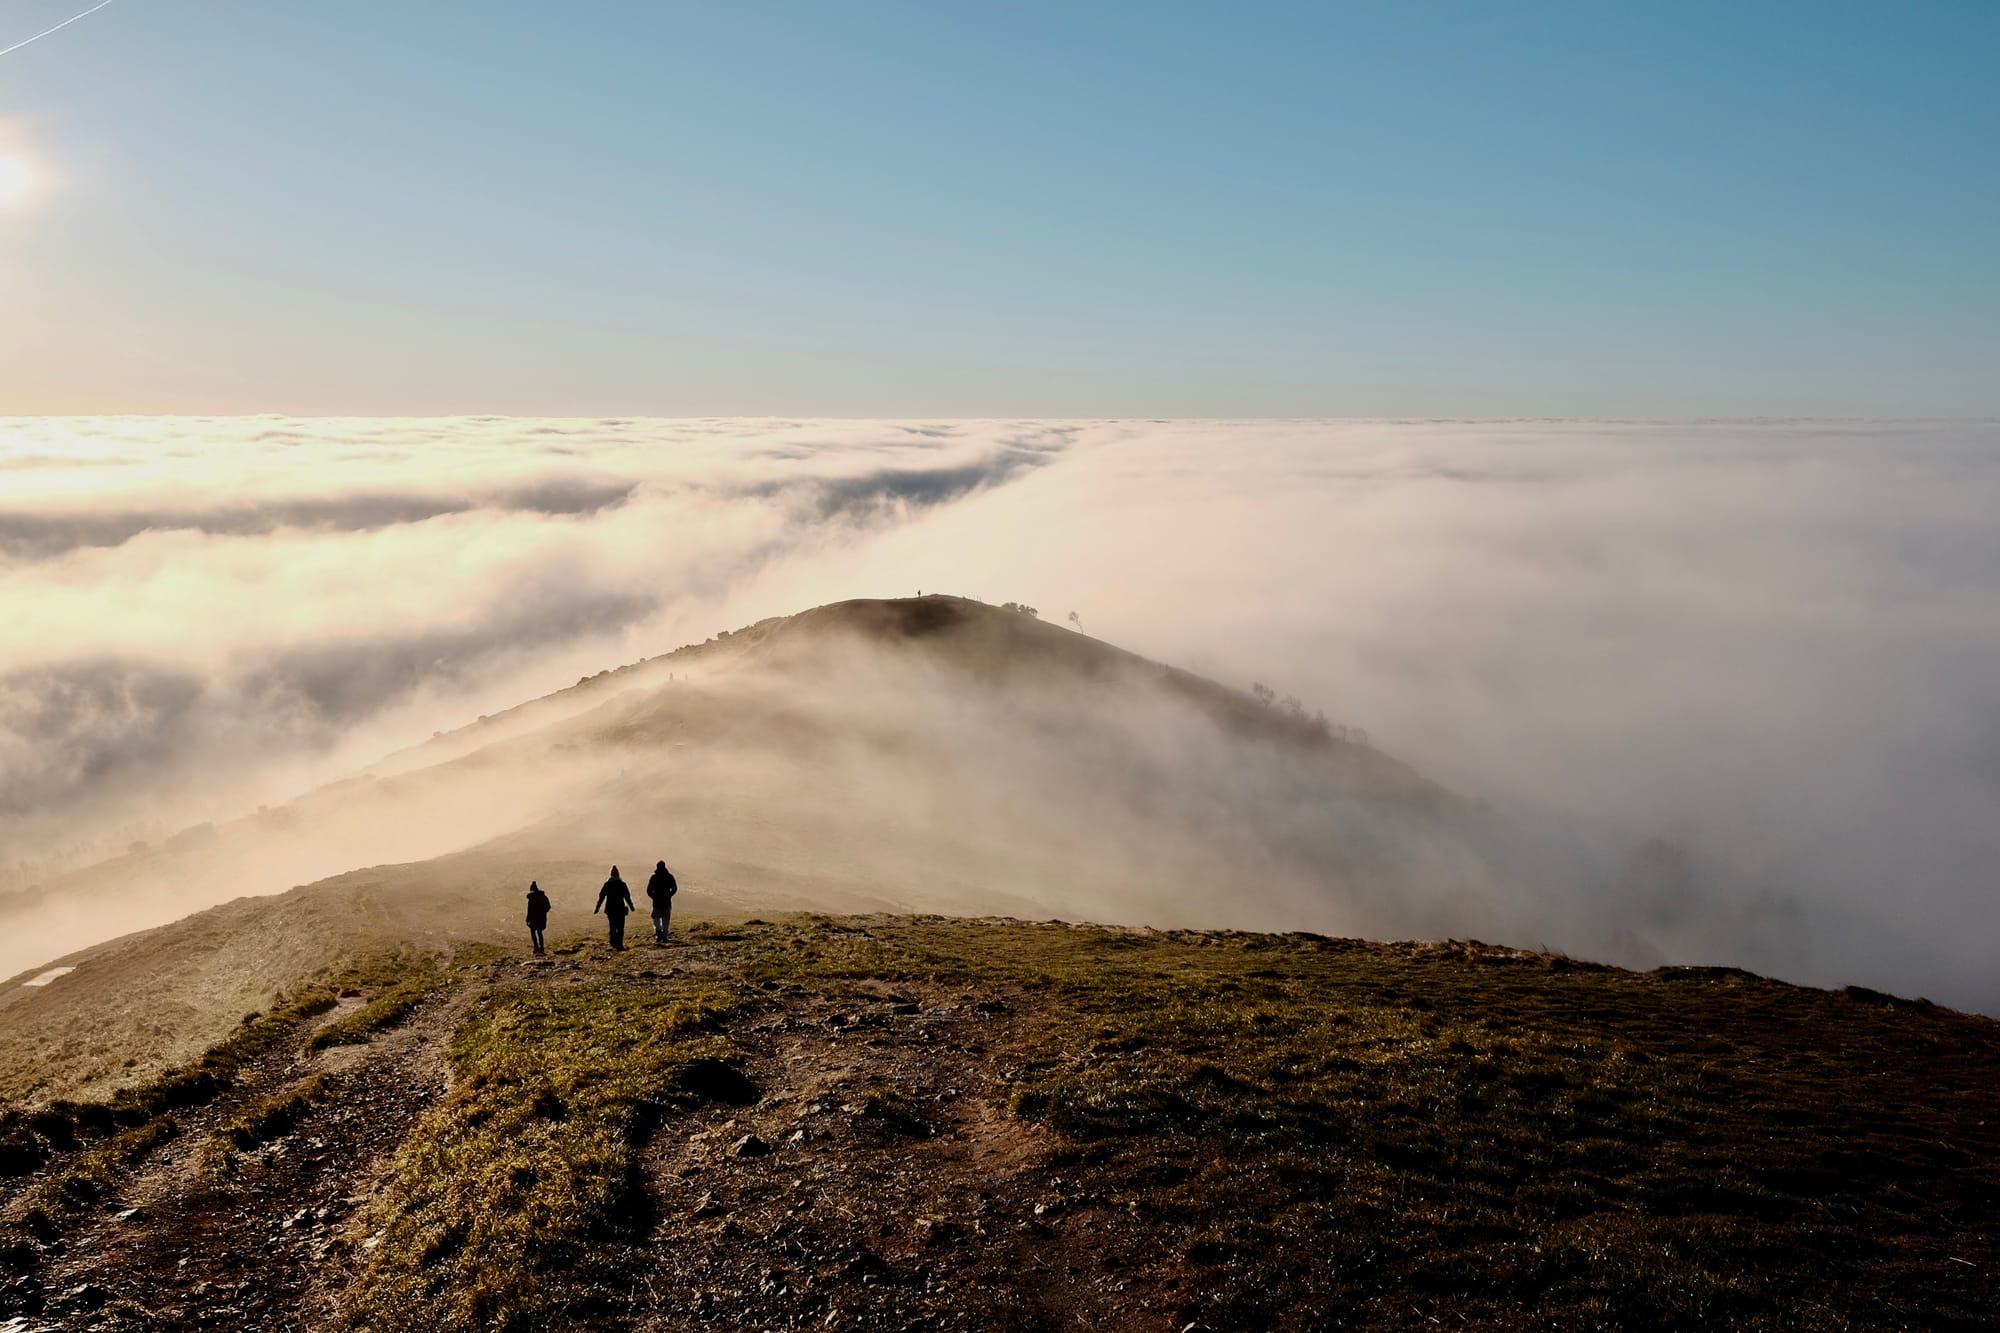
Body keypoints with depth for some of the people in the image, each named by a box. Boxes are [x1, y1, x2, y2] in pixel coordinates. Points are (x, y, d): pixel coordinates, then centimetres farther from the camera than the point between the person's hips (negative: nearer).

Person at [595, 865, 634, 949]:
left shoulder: (607, 884, 0)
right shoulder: (622, 884, -3)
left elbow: (601, 897, 1)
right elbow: (627, 897, -1)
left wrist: (597, 908, 7)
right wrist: (631, 907, 11)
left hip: (610, 909, 2)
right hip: (620, 908, -2)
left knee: (612, 927, 17)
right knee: (620, 927, 2)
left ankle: (613, 943, 18)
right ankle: (619, 944, -7)